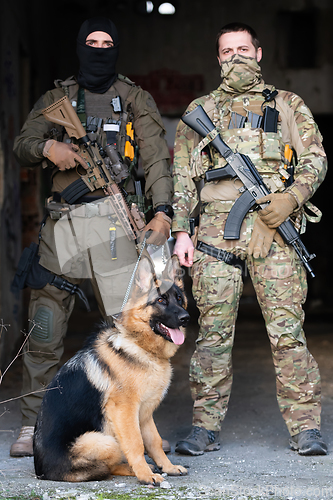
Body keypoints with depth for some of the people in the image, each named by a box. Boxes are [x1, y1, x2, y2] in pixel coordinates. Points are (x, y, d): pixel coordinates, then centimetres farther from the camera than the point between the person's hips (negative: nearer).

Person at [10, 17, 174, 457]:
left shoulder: (135, 100, 13)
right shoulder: (57, 98, 18)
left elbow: (157, 159, 4)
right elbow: (22, 147, 9)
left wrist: (162, 211, -11)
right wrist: (47, 147, -14)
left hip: (115, 221, -1)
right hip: (63, 222, 2)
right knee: (44, 332, 1)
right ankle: (33, 427, 8)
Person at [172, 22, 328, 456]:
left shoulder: (288, 106, 17)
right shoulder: (200, 111, 19)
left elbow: (315, 159, 10)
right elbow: (182, 175, 15)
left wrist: (291, 197, -9)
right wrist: (180, 230, 4)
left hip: (273, 229, -1)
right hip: (216, 227, 1)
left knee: (287, 330, -6)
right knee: (213, 331, -1)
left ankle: (305, 428, -2)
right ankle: (205, 427, 5)